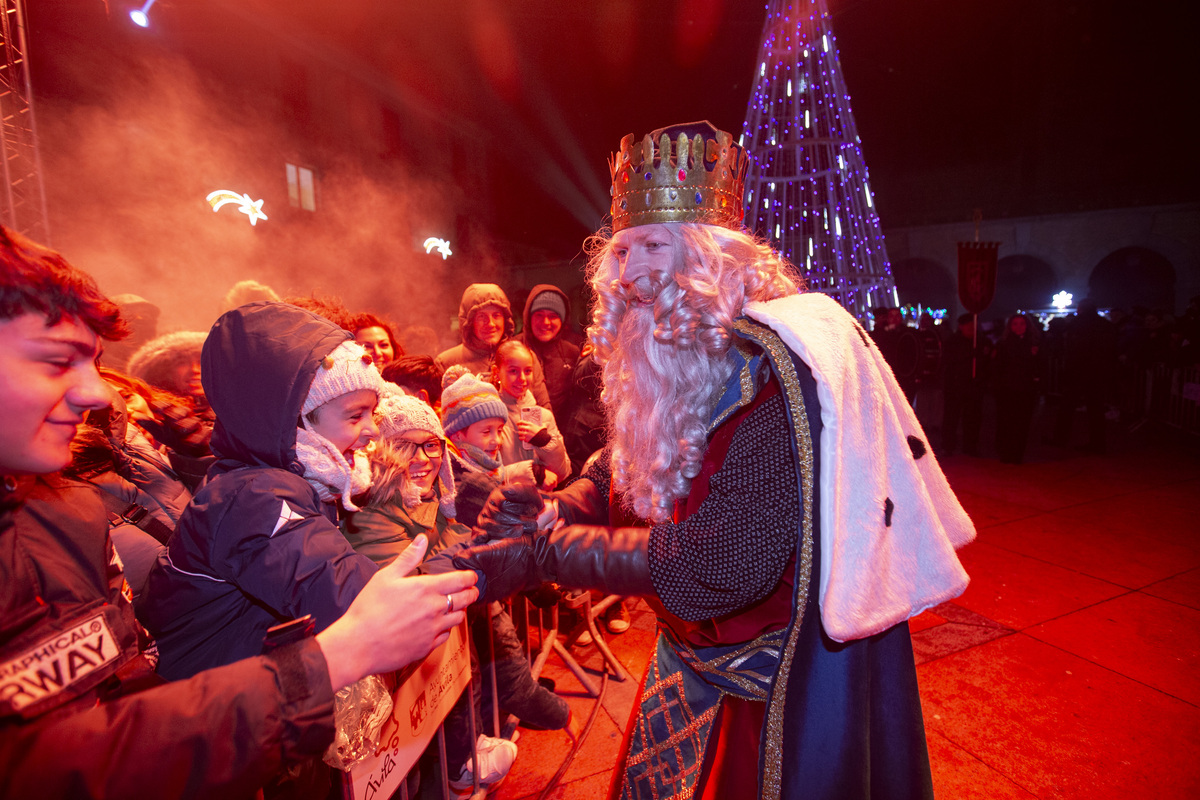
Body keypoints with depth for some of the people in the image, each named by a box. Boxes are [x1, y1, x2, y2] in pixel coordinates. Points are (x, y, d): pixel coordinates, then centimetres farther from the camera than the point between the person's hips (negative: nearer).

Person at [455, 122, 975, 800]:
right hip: (704, 649, 8)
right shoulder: (667, 364, -3)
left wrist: (539, 554, -30)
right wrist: (553, 510, -19)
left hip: (797, 665, -7)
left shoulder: (767, 365, -29)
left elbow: (722, 559, -34)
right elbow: (619, 476, 3)